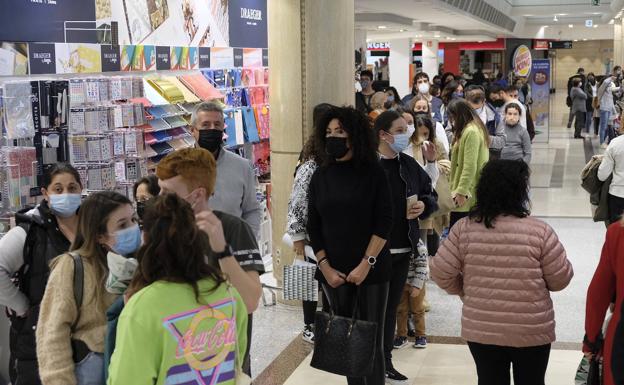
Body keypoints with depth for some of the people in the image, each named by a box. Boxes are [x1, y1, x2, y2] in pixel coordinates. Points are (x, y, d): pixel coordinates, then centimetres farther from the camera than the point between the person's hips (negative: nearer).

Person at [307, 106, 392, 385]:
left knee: (371, 340, -1)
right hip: (334, 271, 3)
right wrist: (325, 267, -3)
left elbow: (384, 222, -7)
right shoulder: (321, 176, 6)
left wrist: (366, 263, -13)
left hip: (371, 269, -3)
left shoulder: (373, 172, -3)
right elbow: (314, 227, 6)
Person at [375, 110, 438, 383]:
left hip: (403, 250, 6)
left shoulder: (409, 165, 7)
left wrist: (425, 205, -4)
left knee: (391, 307, 16)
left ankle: (385, 362, 28)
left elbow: (431, 194, 18)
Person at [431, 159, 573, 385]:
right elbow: (560, 279, -7)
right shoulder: (540, 231, -14)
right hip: (531, 332, -2)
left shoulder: (464, 228, -9)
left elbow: (441, 272, -5)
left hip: (480, 330, 2)